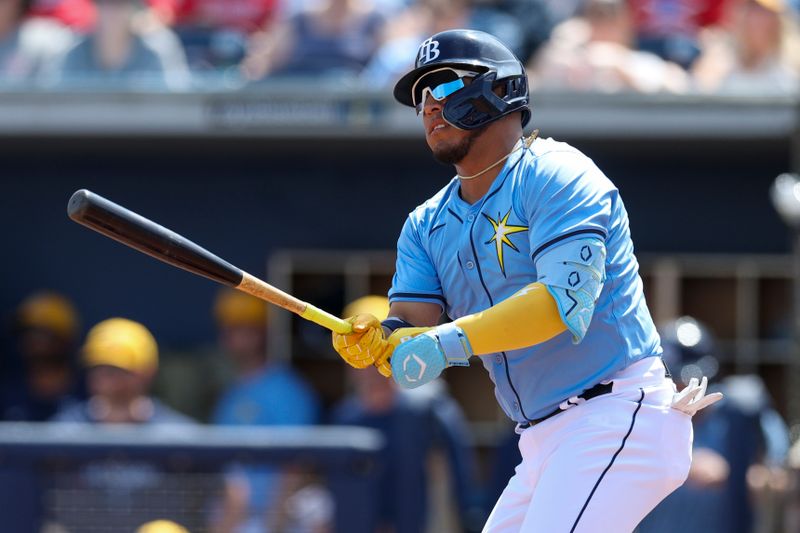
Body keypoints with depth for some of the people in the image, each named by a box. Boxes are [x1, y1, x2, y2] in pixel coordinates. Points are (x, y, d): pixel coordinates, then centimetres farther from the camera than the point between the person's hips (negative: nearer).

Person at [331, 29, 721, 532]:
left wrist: (452, 340, -32)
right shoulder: (428, 225, 16)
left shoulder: (556, 176, -10)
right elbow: (414, 325, 3)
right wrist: (376, 340, -21)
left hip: (620, 417, -9)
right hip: (544, 444, 9)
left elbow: (565, 301, -24)